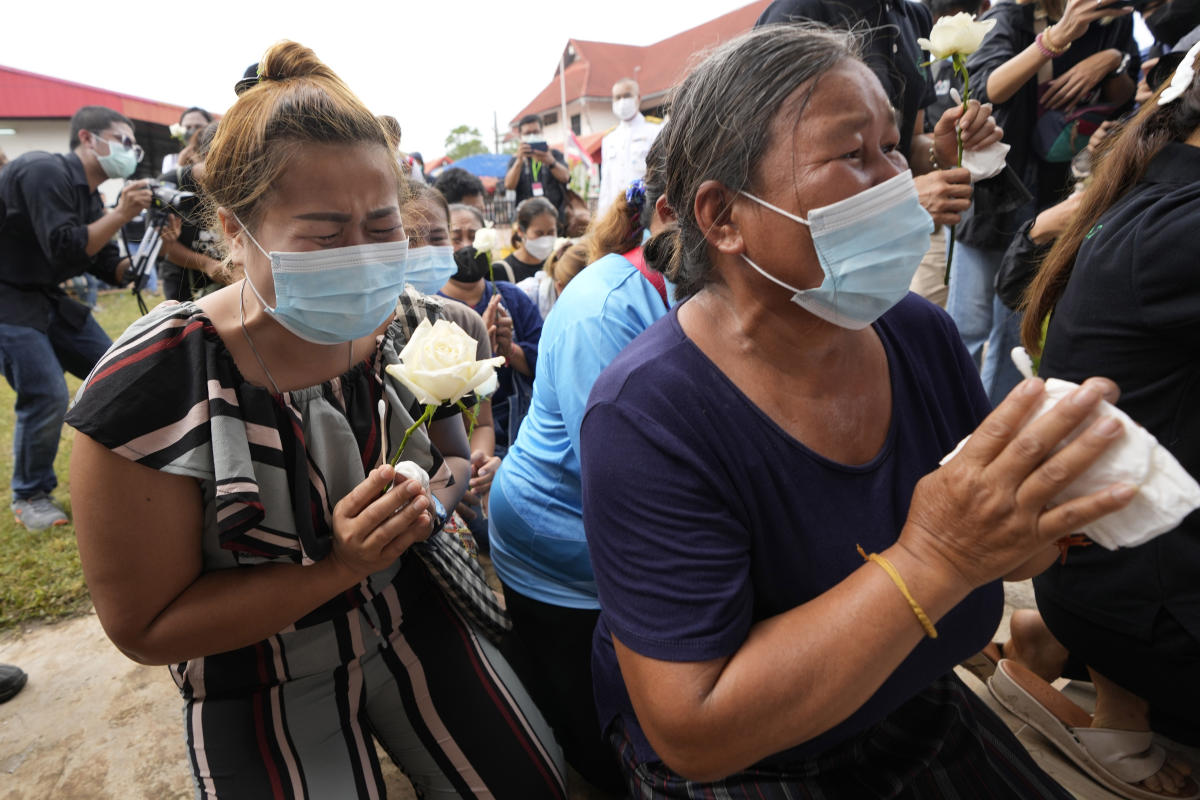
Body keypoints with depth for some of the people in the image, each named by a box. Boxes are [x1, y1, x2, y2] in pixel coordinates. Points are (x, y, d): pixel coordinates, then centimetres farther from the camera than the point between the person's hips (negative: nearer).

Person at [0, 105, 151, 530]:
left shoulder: (90, 197, 9)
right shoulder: (45, 172, -17)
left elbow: (112, 270, 7)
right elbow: (64, 250, -26)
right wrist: (120, 214, -26)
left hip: (49, 299, 9)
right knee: (46, 395, -15)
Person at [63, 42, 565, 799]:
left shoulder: (410, 327, -14)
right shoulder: (152, 393, -26)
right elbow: (145, 628, -17)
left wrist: (433, 498, -19)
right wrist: (337, 565, -29)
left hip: (415, 618, 4)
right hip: (264, 688, -3)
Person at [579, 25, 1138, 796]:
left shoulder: (922, 334, -11)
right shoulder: (651, 415, -31)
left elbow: (1002, 547, 1)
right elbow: (695, 735, -30)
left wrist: (1031, 517, -22)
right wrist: (931, 562, -35)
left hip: (917, 708, 5)